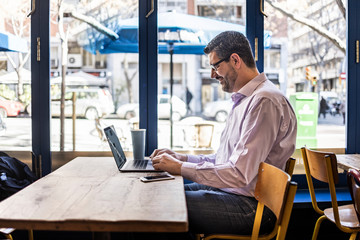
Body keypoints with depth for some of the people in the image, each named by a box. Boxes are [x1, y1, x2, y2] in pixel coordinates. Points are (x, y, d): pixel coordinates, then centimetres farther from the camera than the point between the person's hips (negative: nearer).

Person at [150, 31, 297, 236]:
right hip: (227, 190, 10)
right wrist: (183, 158, 9)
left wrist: (181, 168, -17)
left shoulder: (264, 101, -19)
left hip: (251, 205, -10)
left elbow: (239, 175, -25)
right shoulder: (244, 99, 17)